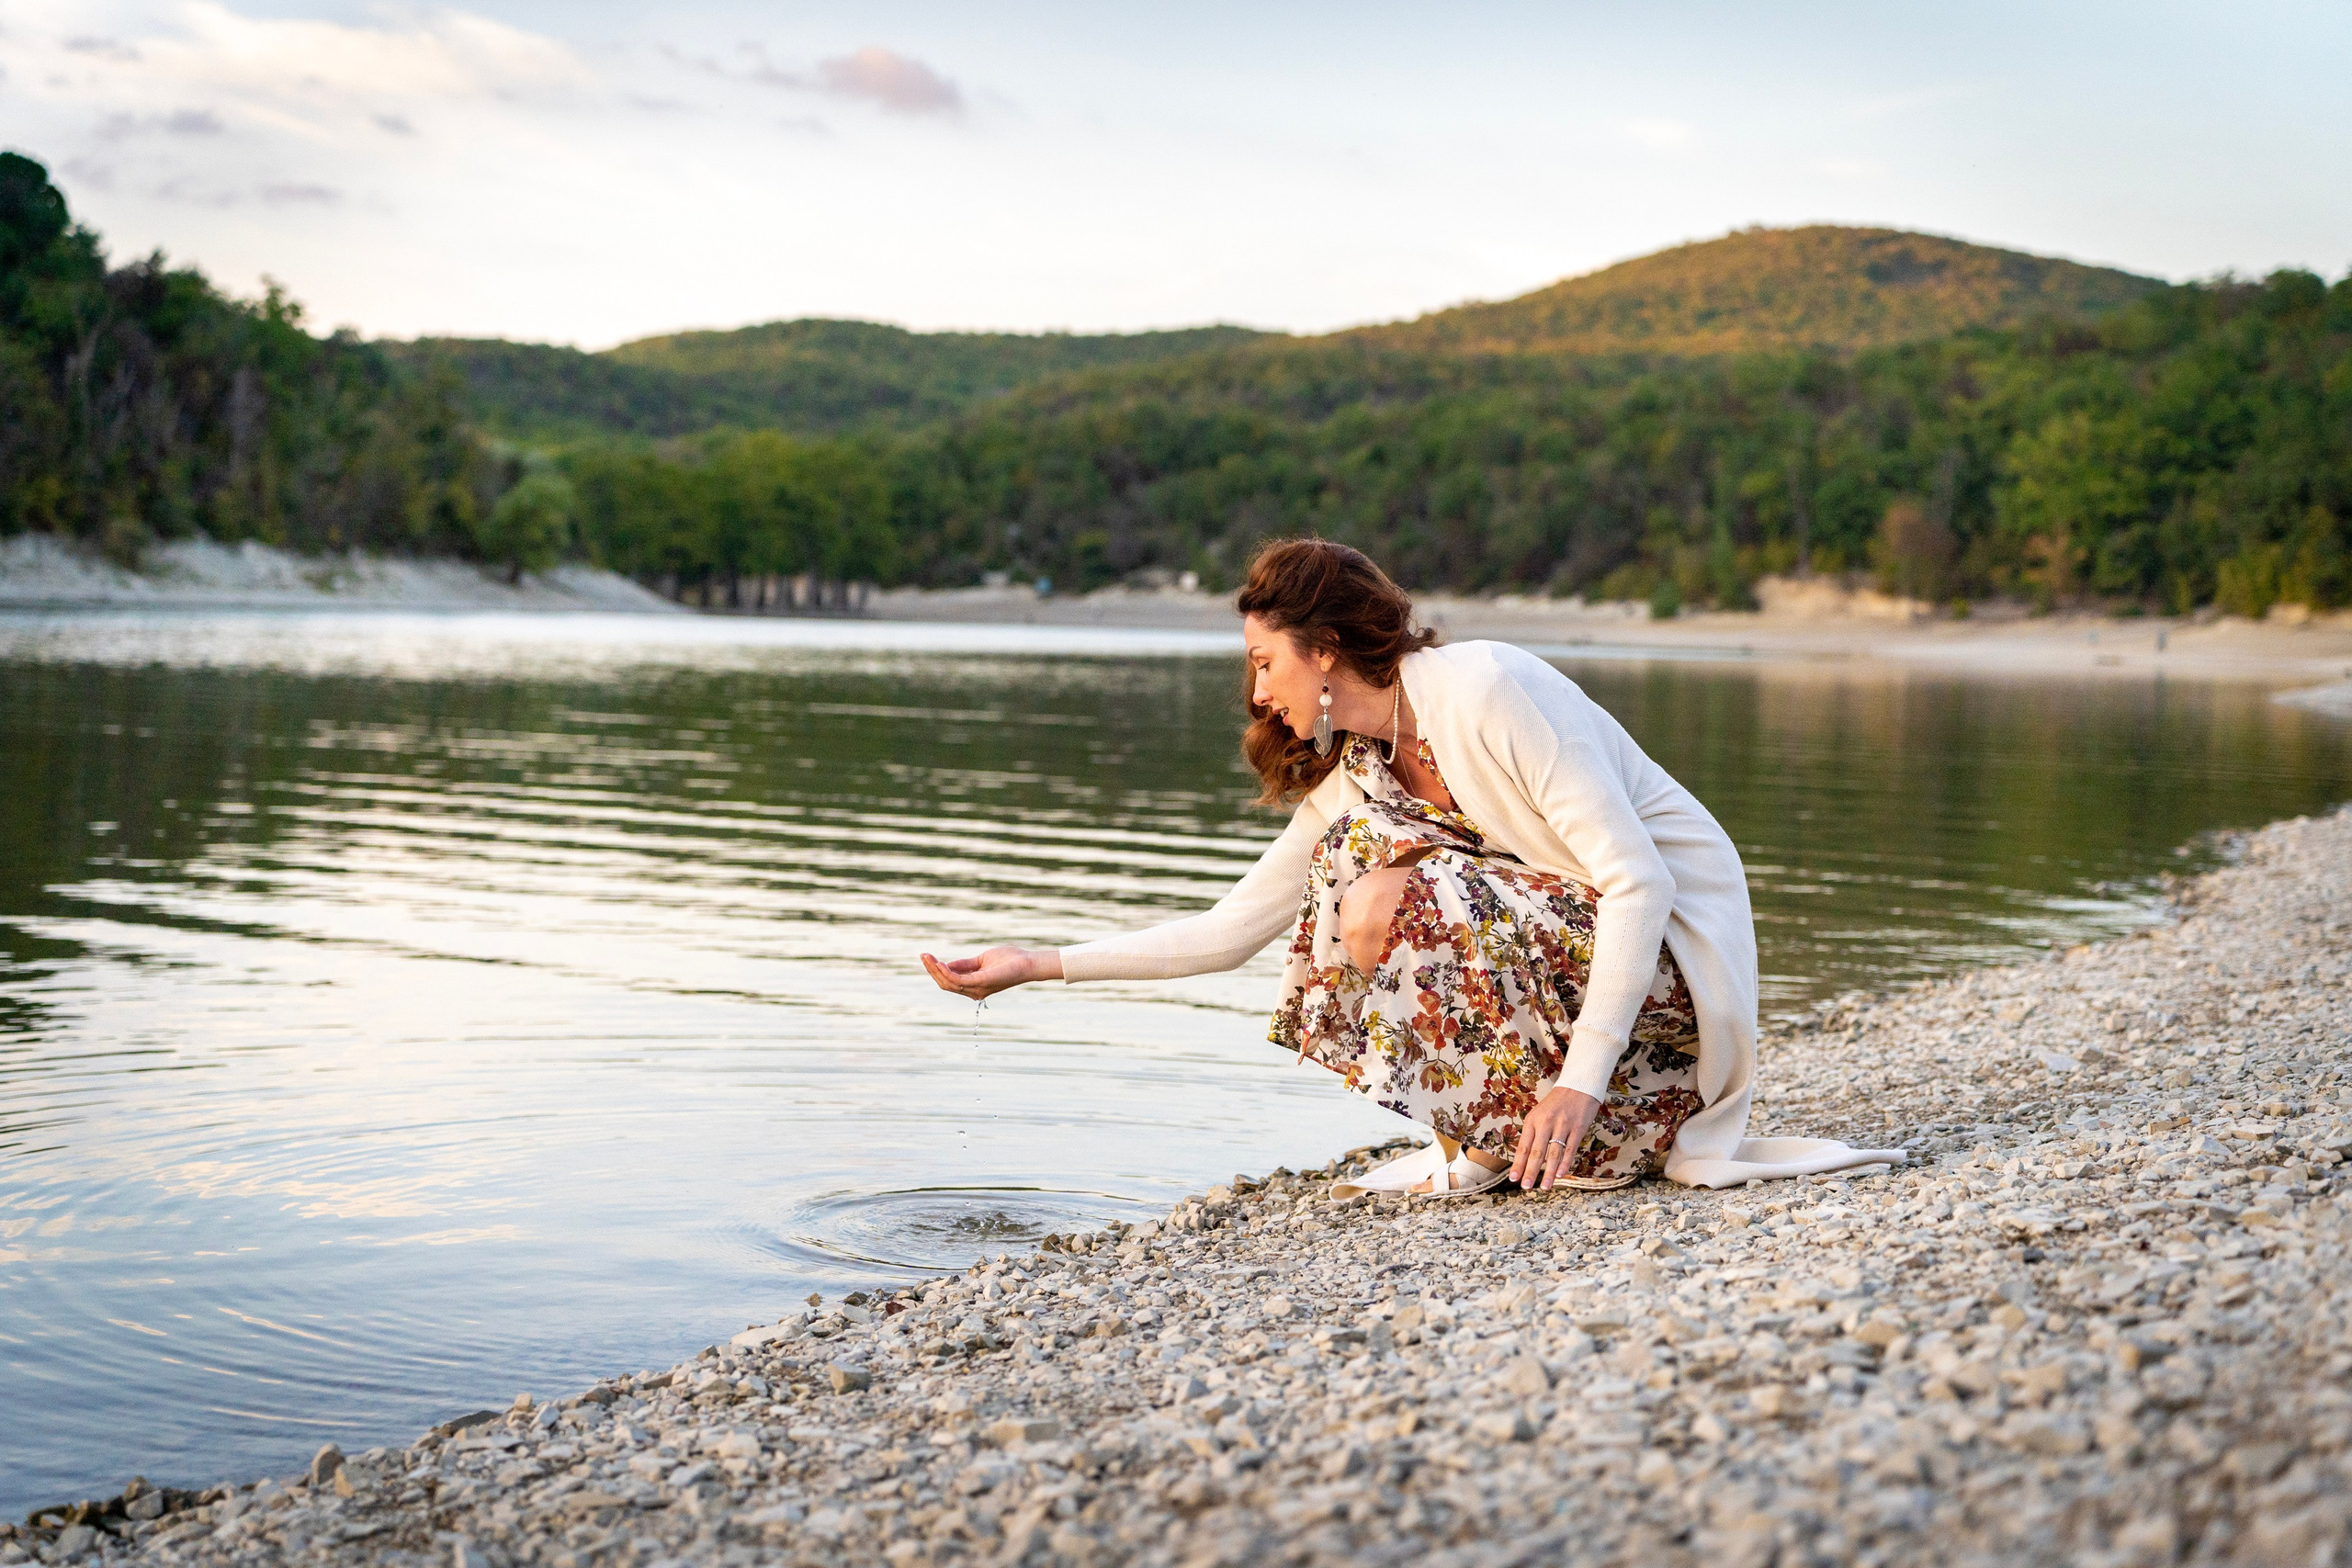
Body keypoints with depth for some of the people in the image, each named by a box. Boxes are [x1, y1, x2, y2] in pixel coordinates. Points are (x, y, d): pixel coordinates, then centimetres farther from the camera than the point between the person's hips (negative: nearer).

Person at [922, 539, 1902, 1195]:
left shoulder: (1486, 690, -19)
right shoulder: (1351, 773, 6)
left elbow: (1639, 881, -23)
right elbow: (1232, 930, 11)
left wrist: (1580, 1079, -30)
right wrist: (1045, 964, 8)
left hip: (1672, 955, -8)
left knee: (1384, 904, -23)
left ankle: (1502, 1141, -6)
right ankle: (1494, 1134, 5)